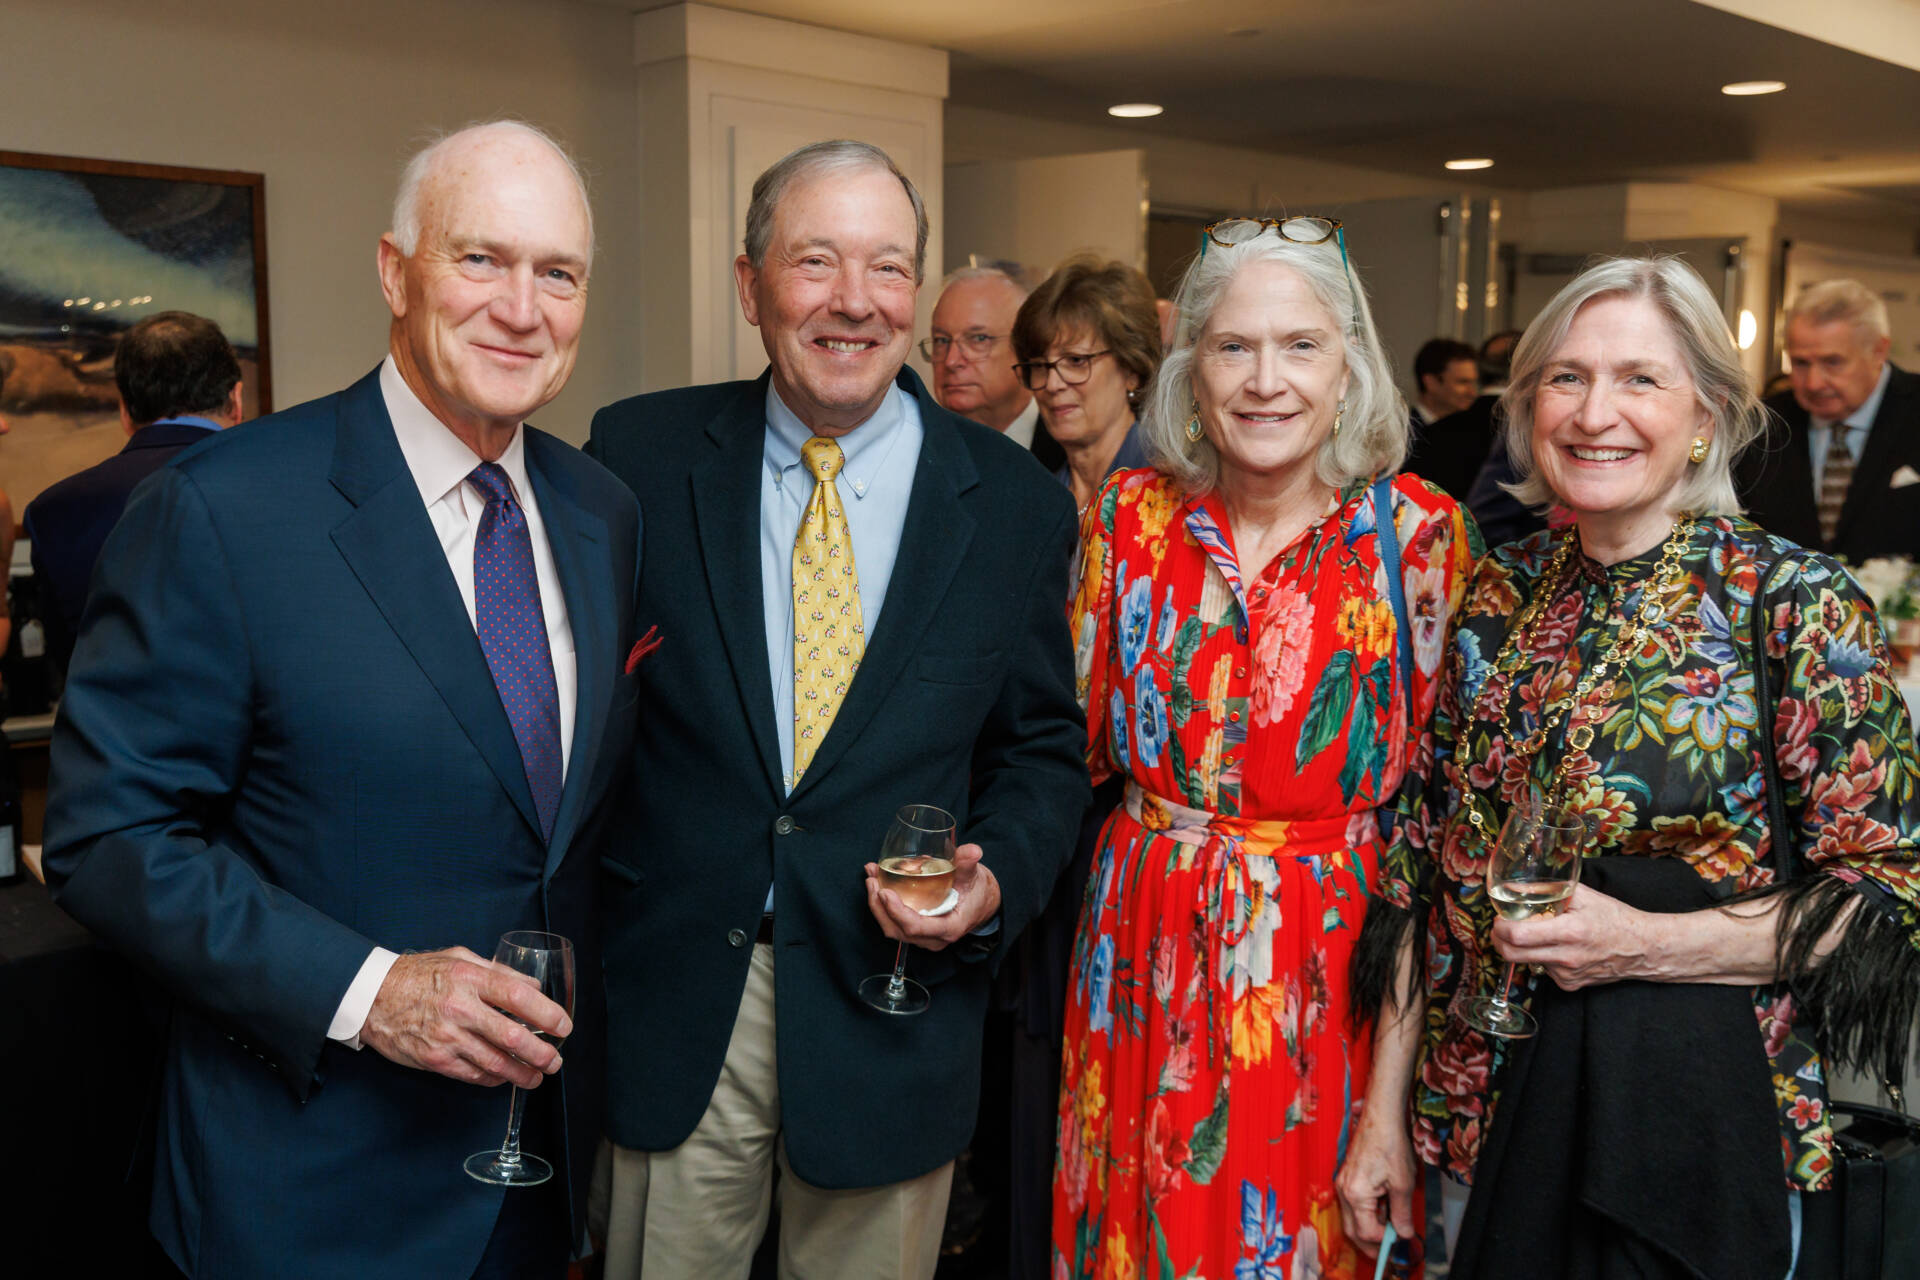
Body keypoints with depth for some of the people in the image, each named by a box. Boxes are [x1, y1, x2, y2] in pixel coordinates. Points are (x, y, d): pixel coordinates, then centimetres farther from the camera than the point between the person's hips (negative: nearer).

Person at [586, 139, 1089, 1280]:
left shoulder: (1017, 503, -3)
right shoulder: (640, 456, -3)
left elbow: (1043, 747, 5)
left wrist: (994, 882, -13)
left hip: (893, 1000, 0)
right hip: (671, 1003, 0)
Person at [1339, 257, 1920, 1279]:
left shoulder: (1797, 606, -11)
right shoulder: (1499, 599, 1)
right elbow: (1425, 867, 4)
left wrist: (1642, 944, -21)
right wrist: (1385, 1110, 5)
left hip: (1691, 1107, -4)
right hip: (1484, 1104, 4)